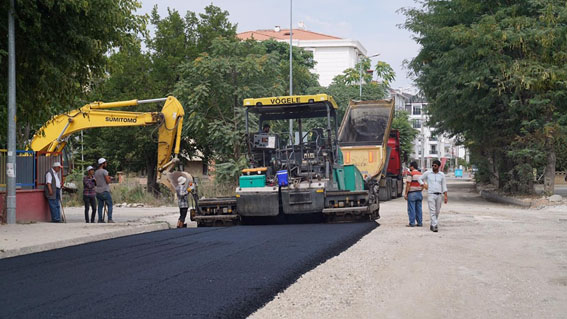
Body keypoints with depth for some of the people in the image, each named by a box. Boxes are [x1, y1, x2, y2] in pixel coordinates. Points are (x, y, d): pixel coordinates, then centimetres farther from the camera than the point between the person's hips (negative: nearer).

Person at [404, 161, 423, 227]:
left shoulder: (410, 174, -12)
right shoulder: (420, 174, 11)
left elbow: (408, 185, -16)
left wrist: (406, 194, -12)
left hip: (412, 194, -7)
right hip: (419, 194, 7)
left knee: (411, 209, -2)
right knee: (418, 209, 10)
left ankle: (412, 223, -2)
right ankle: (420, 223, 11)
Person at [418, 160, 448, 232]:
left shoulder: (442, 175, 7)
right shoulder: (427, 173, 2)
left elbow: (444, 186, 8)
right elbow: (419, 178, 13)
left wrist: (445, 196, 1)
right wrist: (423, 184, -4)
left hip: (439, 195, 3)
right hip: (431, 194, -3)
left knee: (437, 212, 8)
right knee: (432, 211, -11)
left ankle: (433, 225, 23)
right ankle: (434, 226, -15)